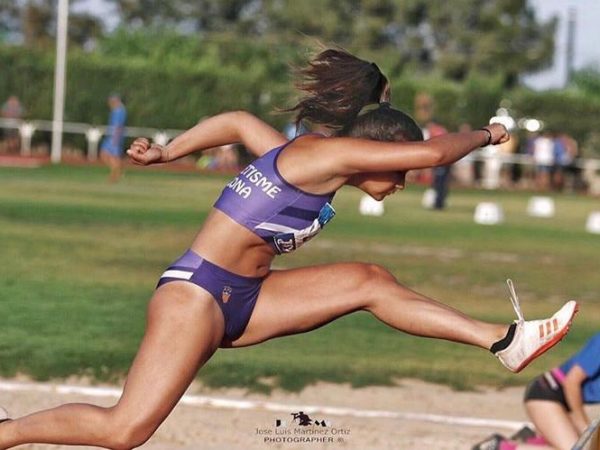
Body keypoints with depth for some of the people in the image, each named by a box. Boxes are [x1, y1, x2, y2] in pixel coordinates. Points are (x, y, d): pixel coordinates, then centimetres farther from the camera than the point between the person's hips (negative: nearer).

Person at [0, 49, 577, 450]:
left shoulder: (297, 158, 13)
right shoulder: (324, 153, -13)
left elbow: (240, 122, 29)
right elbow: (431, 153, -17)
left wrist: (165, 152, 33)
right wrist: (481, 136, 0)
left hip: (242, 301, 9)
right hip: (196, 293, -9)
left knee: (368, 281, 3)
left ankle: (502, 340, 3)